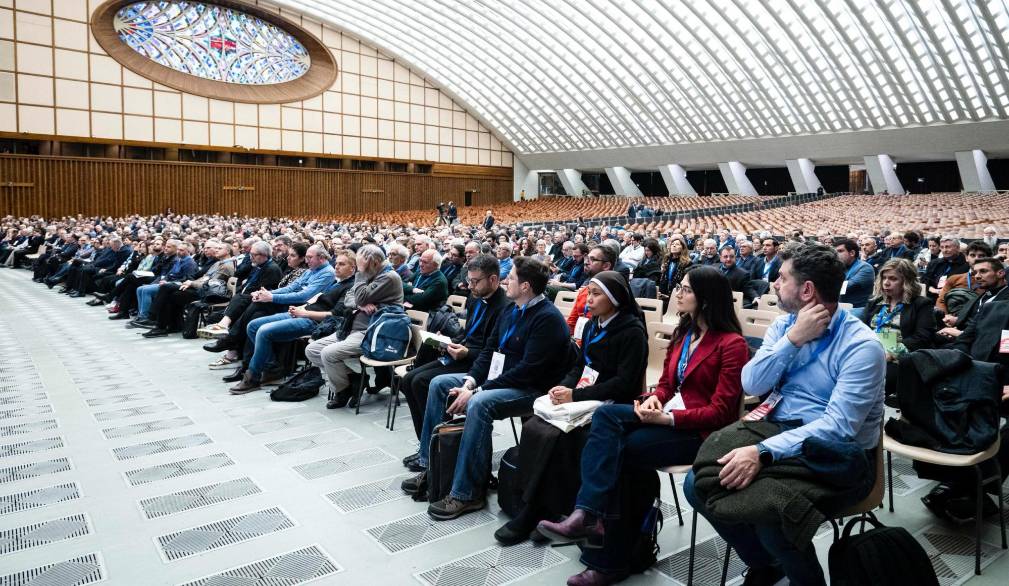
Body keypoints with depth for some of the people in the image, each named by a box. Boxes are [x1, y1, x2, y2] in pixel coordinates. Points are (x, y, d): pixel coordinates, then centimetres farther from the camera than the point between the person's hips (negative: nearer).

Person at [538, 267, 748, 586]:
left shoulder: (731, 344, -11)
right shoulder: (683, 334, 13)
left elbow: (720, 411, -16)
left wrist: (667, 418, -23)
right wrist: (654, 400, -9)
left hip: (700, 432, -7)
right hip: (668, 415, 7)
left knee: (614, 449, -23)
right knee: (605, 414, -21)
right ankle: (588, 513, -32)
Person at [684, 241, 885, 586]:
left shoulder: (861, 345, -16)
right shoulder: (783, 324, 6)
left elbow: (838, 428, -24)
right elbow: (751, 385, -4)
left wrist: (764, 452, -32)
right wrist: (794, 338, -16)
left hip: (835, 454, -6)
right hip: (775, 428, 7)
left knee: (768, 512, -32)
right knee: (697, 484, -11)